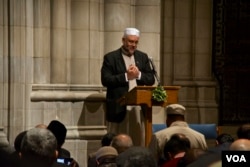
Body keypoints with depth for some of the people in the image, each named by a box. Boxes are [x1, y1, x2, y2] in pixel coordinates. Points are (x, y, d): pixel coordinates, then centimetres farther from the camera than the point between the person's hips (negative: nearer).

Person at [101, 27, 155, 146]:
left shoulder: (142, 57, 14)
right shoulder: (111, 57, 0)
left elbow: (151, 79, 10)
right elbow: (105, 80, -9)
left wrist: (139, 75, -9)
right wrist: (126, 76, -15)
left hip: (139, 107, 4)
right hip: (119, 107, -4)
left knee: (139, 142, 3)